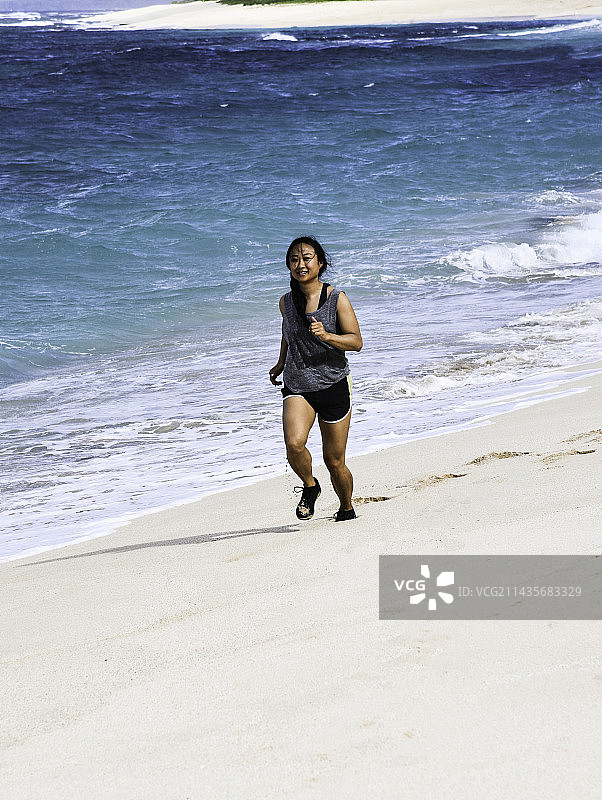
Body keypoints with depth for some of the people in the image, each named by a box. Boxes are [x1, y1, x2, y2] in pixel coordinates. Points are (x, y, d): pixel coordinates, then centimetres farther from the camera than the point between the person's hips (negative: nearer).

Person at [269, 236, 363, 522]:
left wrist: (326, 336, -27)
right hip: (296, 388, 2)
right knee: (294, 444, -26)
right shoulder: (286, 302, 3)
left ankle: (346, 509, 32)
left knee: (334, 461, 4)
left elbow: (356, 341, -11)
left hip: (333, 386, -2)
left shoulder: (337, 299, -8)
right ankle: (309, 486, 4)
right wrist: (281, 362, 27)